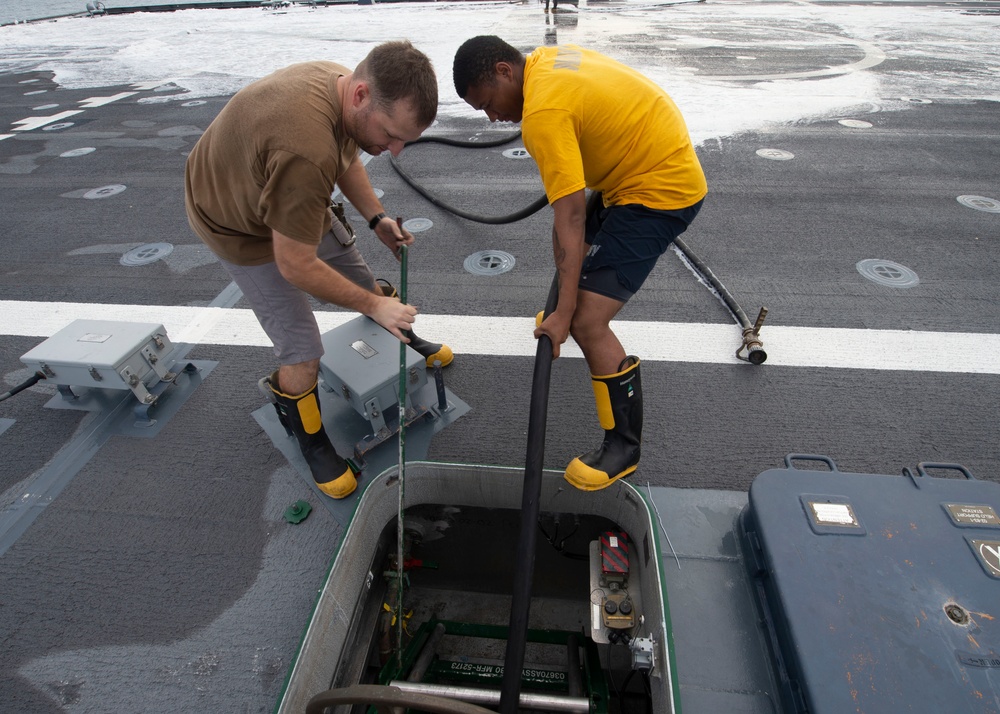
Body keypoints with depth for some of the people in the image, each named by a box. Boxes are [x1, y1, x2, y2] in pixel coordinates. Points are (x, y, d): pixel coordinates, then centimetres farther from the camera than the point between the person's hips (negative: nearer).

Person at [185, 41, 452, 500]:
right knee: (303, 355, -7)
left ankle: (403, 341, 47)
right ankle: (311, 442, 21)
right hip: (239, 226, -7)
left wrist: (376, 217, -4)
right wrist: (372, 306, -23)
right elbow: (296, 267, -33)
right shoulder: (306, 151, -44)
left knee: (364, 279, 18)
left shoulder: (340, 82, -17)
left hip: (294, 199, 8)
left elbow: (346, 154, 7)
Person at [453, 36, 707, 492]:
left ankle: (624, 447, -3)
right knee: (579, 247, 28)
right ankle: (571, 311, 57)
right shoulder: (547, 58, 6)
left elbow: (570, 217, -28)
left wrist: (565, 314, -26)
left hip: (661, 189, -10)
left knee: (587, 324, -15)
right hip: (664, 160, 11)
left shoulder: (544, 113, -23)